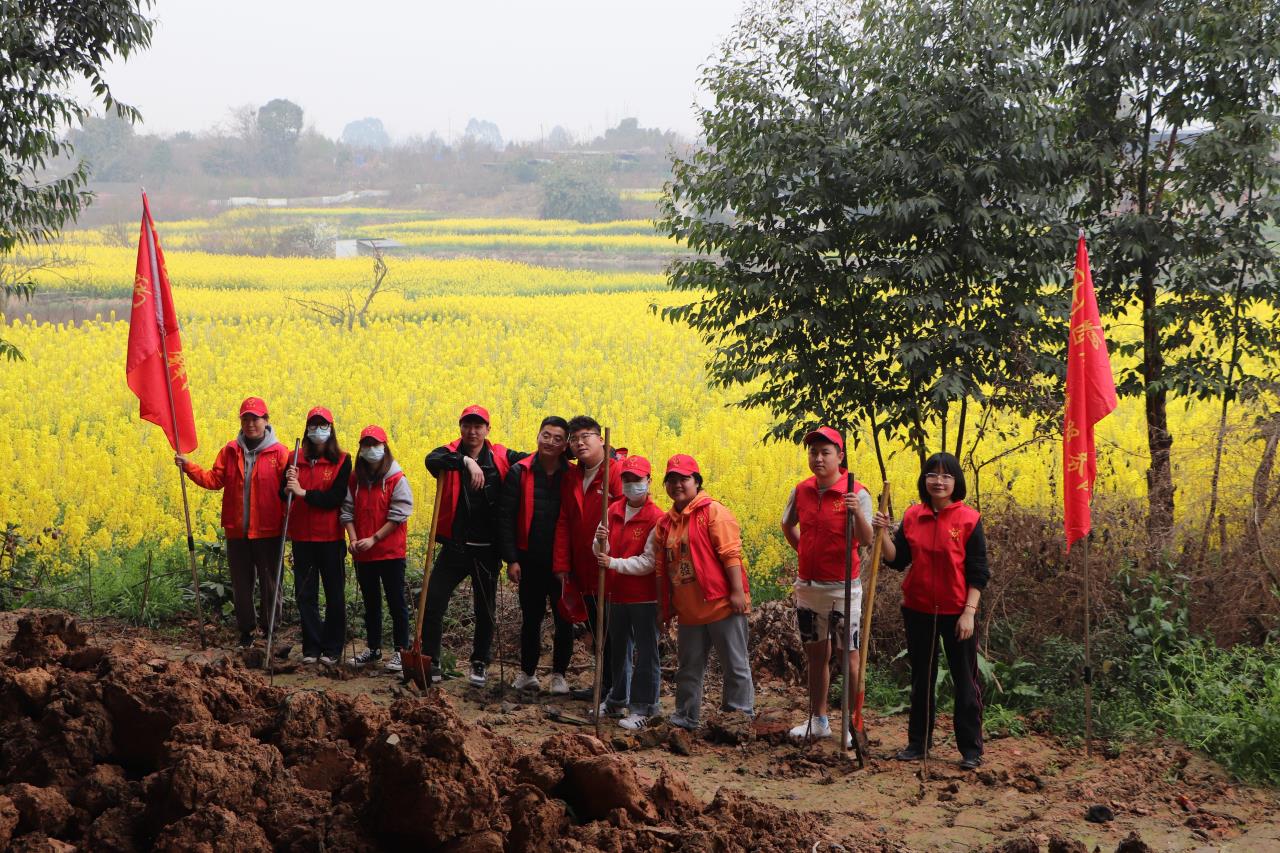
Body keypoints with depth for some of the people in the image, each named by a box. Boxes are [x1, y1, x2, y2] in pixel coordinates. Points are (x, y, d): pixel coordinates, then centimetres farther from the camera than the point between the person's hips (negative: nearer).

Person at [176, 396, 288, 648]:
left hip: (268, 532, -3)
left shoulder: (279, 453, -5)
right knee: (241, 584, 10)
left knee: (269, 583, 5)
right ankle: (246, 630, 22)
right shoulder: (231, 451, 7)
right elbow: (214, 480, 6)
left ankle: (270, 630, 21)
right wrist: (189, 467, -3)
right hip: (237, 532, 4)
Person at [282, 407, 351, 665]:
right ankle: (311, 647, 16)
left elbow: (336, 498, -13)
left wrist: (303, 492, -19)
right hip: (302, 537, 3)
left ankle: (332, 648, 16)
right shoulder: (295, 459, 6)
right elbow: (283, 496, 5)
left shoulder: (342, 461, -4)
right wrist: (288, 485, -17)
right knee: (305, 594, 6)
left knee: (335, 594, 5)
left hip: (330, 537, -3)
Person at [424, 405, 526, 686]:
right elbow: (432, 460, -26)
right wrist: (465, 461, -39)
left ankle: (480, 664, 30)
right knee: (432, 602, -6)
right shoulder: (450, 453, -4)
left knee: (485, 610, 13)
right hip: (454, 546, -1)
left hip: (487, 549, 1)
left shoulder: (501, 458, 1)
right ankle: (430, 664, 7)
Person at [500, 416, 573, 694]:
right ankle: (527, 672, 24)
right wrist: (511, 559, -8)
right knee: (531, 618, 10)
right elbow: (506, 517, -2)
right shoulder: (519, 473, -2)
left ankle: (559, 674, 21)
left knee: (564, 619, 7)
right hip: (529, 561, 0)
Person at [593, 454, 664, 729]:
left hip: (645, 597, -6)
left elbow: (648, 562, -18)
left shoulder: (656, 518, -14)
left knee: (645, 652, 1)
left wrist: (614, 563, -22)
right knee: (618, 649, 19)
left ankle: (643, 709, 6)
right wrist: (600, 542, -16)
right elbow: (603, 554, 6)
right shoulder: (614, 511, 4)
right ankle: (618, 699, 35)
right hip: (617, 594, 7)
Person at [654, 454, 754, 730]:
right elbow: (661, 569, 16)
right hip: (689, 611, 6)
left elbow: (731, 553, -13)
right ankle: (685, 718, 26)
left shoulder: (713, 511, -6)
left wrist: (738, 591, -19)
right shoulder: (665, 523, 13)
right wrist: (663, 608, 15)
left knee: (735, 665, 1)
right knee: (688, 667, 14)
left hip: (721, 604, -6)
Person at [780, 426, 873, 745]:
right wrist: (802, 551, 10)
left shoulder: (856, 494, -13)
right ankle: (818, 720, 28)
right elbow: (788, 525, 22)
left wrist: (858, 513, -40)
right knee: (815, 655, 16)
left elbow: (866, 540, -24)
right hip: (808, 587, 6)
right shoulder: (801, 491, 3)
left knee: (849, 657, 0)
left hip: (843, 589, -6)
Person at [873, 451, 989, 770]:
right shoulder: (912, 516, 2)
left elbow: (978, 573, -8)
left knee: (964, 679, 4)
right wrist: (883, 533, -13)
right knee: (921, 678, 14)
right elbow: (897, 560, 2)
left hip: (956, 612, -4)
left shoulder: (968, 519, -9)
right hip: (918, 610, 4)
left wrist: (969, 612, -15)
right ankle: (917, 743, 25)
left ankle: (971, 749, 13)